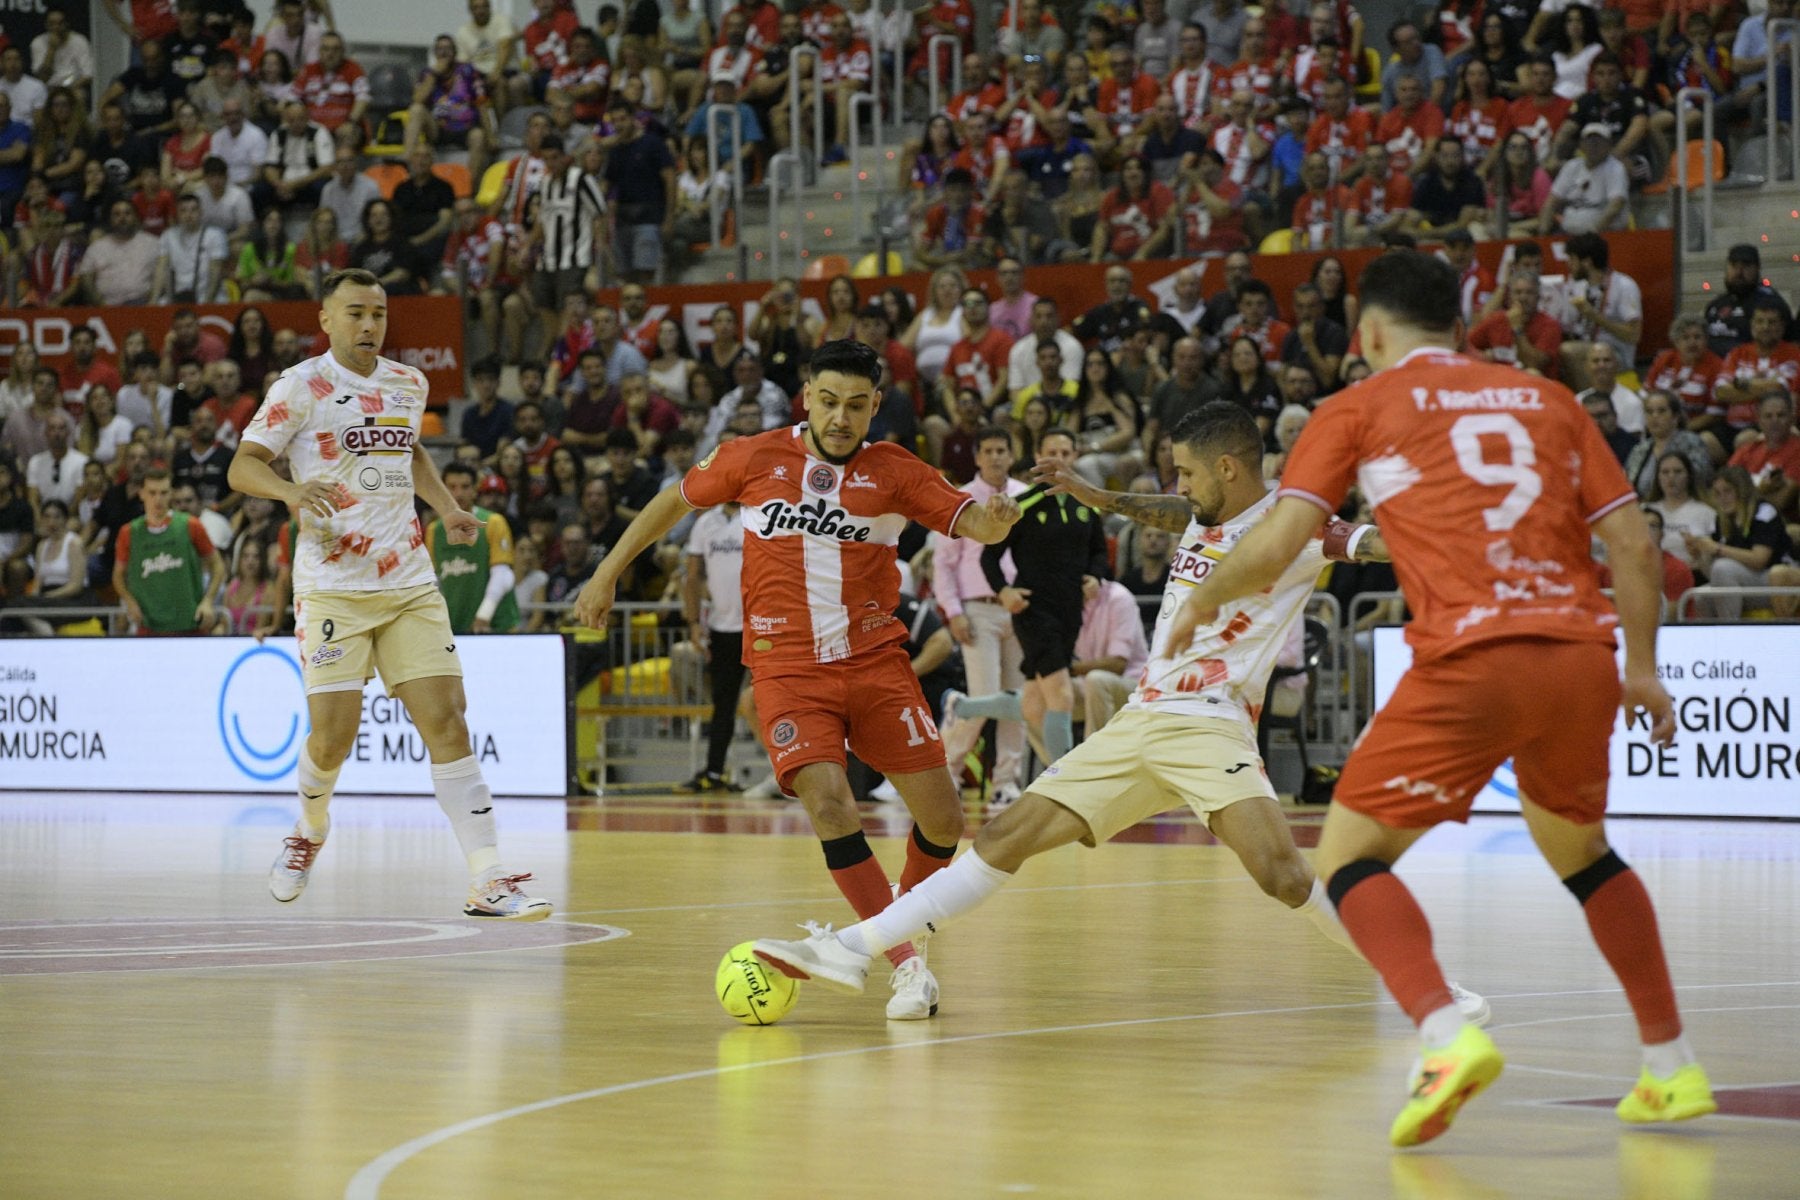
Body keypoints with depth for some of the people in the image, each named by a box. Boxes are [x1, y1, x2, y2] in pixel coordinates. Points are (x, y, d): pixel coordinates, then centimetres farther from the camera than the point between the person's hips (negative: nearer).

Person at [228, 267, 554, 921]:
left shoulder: (408, 384, 13)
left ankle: (488, 882, -9)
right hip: (332, 586, -4)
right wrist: (292, 489, -26)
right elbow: (242, 466, -6)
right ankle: (309, 831, 26)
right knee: (333, 736, -8)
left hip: (409, 583, 4)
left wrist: (447, 507, 16)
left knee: (447, 723, -6)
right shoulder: (302, 388, -4)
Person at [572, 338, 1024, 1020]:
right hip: (788, 668, -1)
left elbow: (970, 522, -6)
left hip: (876, 658, 2)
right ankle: (907, 966, -13)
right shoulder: (756, 459, 3)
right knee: (830, 807, -22)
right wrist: (608, 573, 18)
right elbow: (676, 500, 17)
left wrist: (993, 520, -31)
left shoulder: (893, 472, 2)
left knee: (942, 818, -4)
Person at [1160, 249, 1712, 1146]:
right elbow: (1634, 542, 15)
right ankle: (1673, 1066, 26)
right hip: (1583, 652, 5)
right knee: (1576, 848, 29)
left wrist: (1202, 603, 21)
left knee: (1350, 855, 4)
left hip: (1474, 659, -5)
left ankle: (1447, 1036, -21)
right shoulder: (1544, 399, 21)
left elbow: (1277, 543, 3)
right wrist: (1641, 668, 23)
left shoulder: (1361, 406, 11)